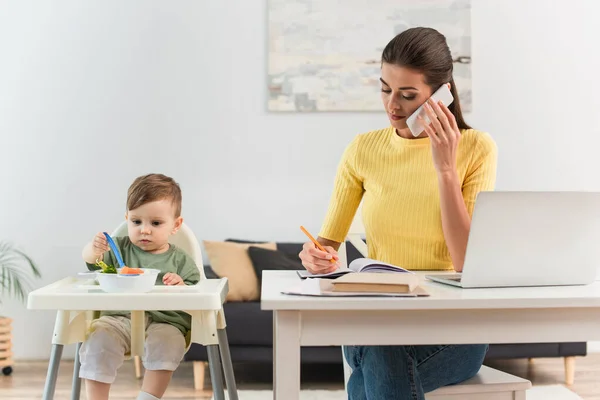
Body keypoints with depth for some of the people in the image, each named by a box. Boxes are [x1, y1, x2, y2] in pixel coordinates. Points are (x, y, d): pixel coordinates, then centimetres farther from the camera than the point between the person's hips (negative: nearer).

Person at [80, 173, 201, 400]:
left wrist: (181, 286, -16)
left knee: (166, 343, -32)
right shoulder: (121, 248, 12)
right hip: (120, 317, 2)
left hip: (164, 321, -1)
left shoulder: (181, 261, 7)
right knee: (98, 339, -25)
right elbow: (91, 261, 0)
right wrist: (93, 250, -24)